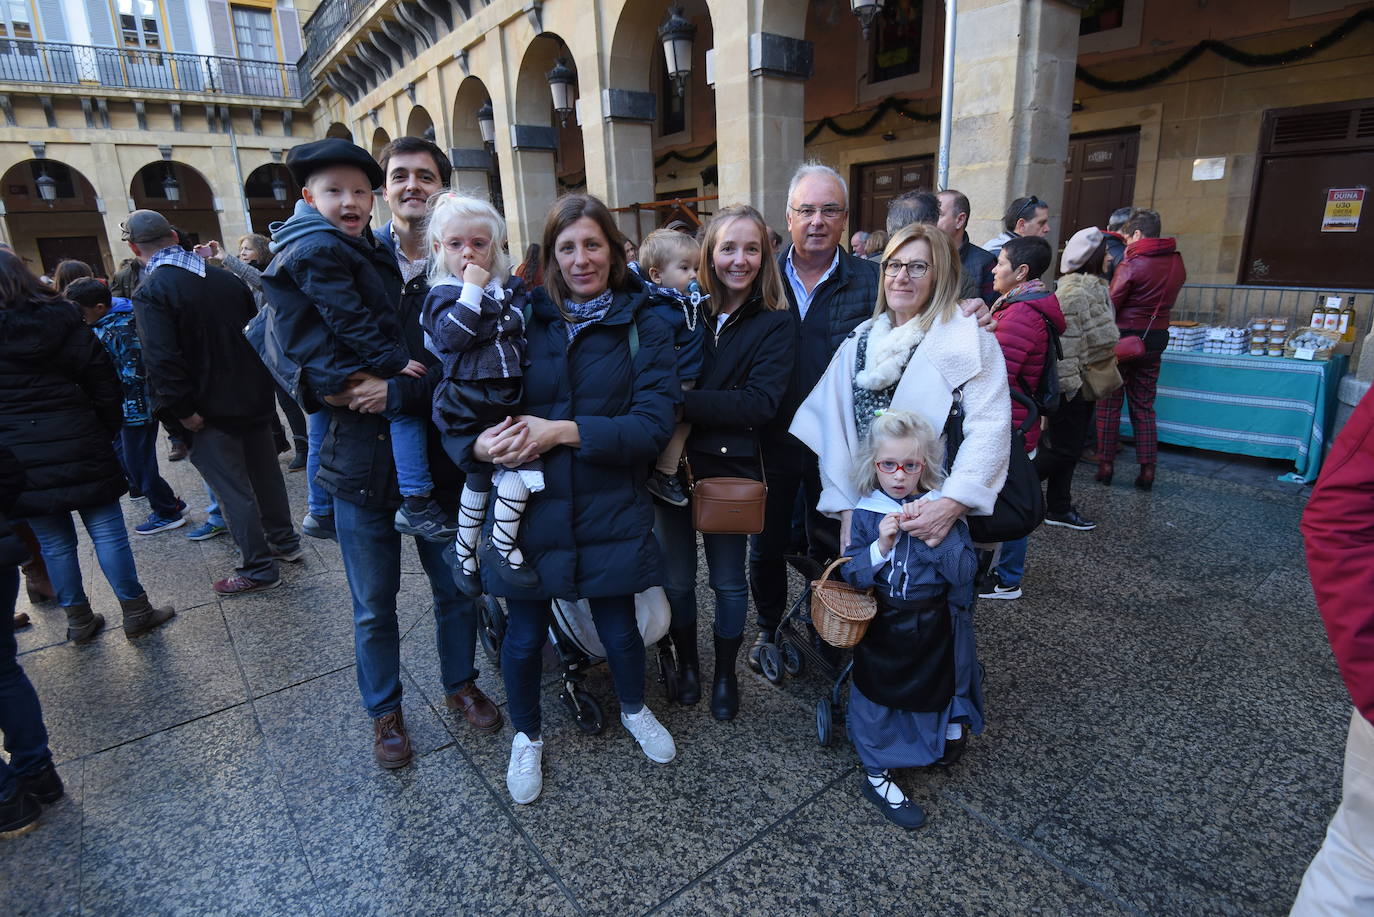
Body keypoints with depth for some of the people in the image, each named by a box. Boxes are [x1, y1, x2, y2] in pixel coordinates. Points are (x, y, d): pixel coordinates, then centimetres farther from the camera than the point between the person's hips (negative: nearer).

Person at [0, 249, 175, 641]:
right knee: (107, 531, 4)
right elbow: (105, 384, -1)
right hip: (77, 447, 0)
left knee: (54, 542, 10)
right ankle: (135, 612, 10)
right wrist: (105, 433, 8)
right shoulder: (63, 323, 0)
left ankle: (79, 620, 20)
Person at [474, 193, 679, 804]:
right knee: (525, 636, 13)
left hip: (610, 512, 0)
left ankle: (634, 710, 48)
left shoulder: (643, 328, -3)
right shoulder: (525, 320, 1)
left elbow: (654, 423, -13)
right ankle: (526, 735, 44)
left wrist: (563, 431, -21)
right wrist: (479, 442, -20)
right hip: (529, 508, 1)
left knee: (618, 627, 15)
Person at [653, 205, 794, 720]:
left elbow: (760, 403, -18)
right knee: (676, 577, 13)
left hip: (731, 468, -2)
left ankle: (726, 674, 36)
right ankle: (686, 663, 38)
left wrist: (682, 401, -23)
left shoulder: (774, 323, -5)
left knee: (728, 581, 13)